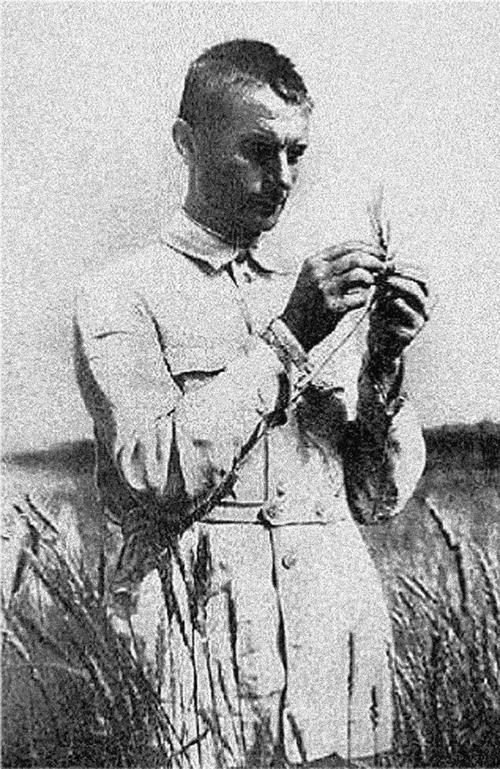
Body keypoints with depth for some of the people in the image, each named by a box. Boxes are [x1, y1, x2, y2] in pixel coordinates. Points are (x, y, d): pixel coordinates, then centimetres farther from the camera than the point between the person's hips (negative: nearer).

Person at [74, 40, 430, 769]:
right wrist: (286, 340, -17)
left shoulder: (328, 296, 13)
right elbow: (156, 475, -16)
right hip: (200, 643, -4)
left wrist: (384, 363, -6)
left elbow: (379, 497, 9)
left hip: (337, 645, 4)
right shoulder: (122, 295, -1)